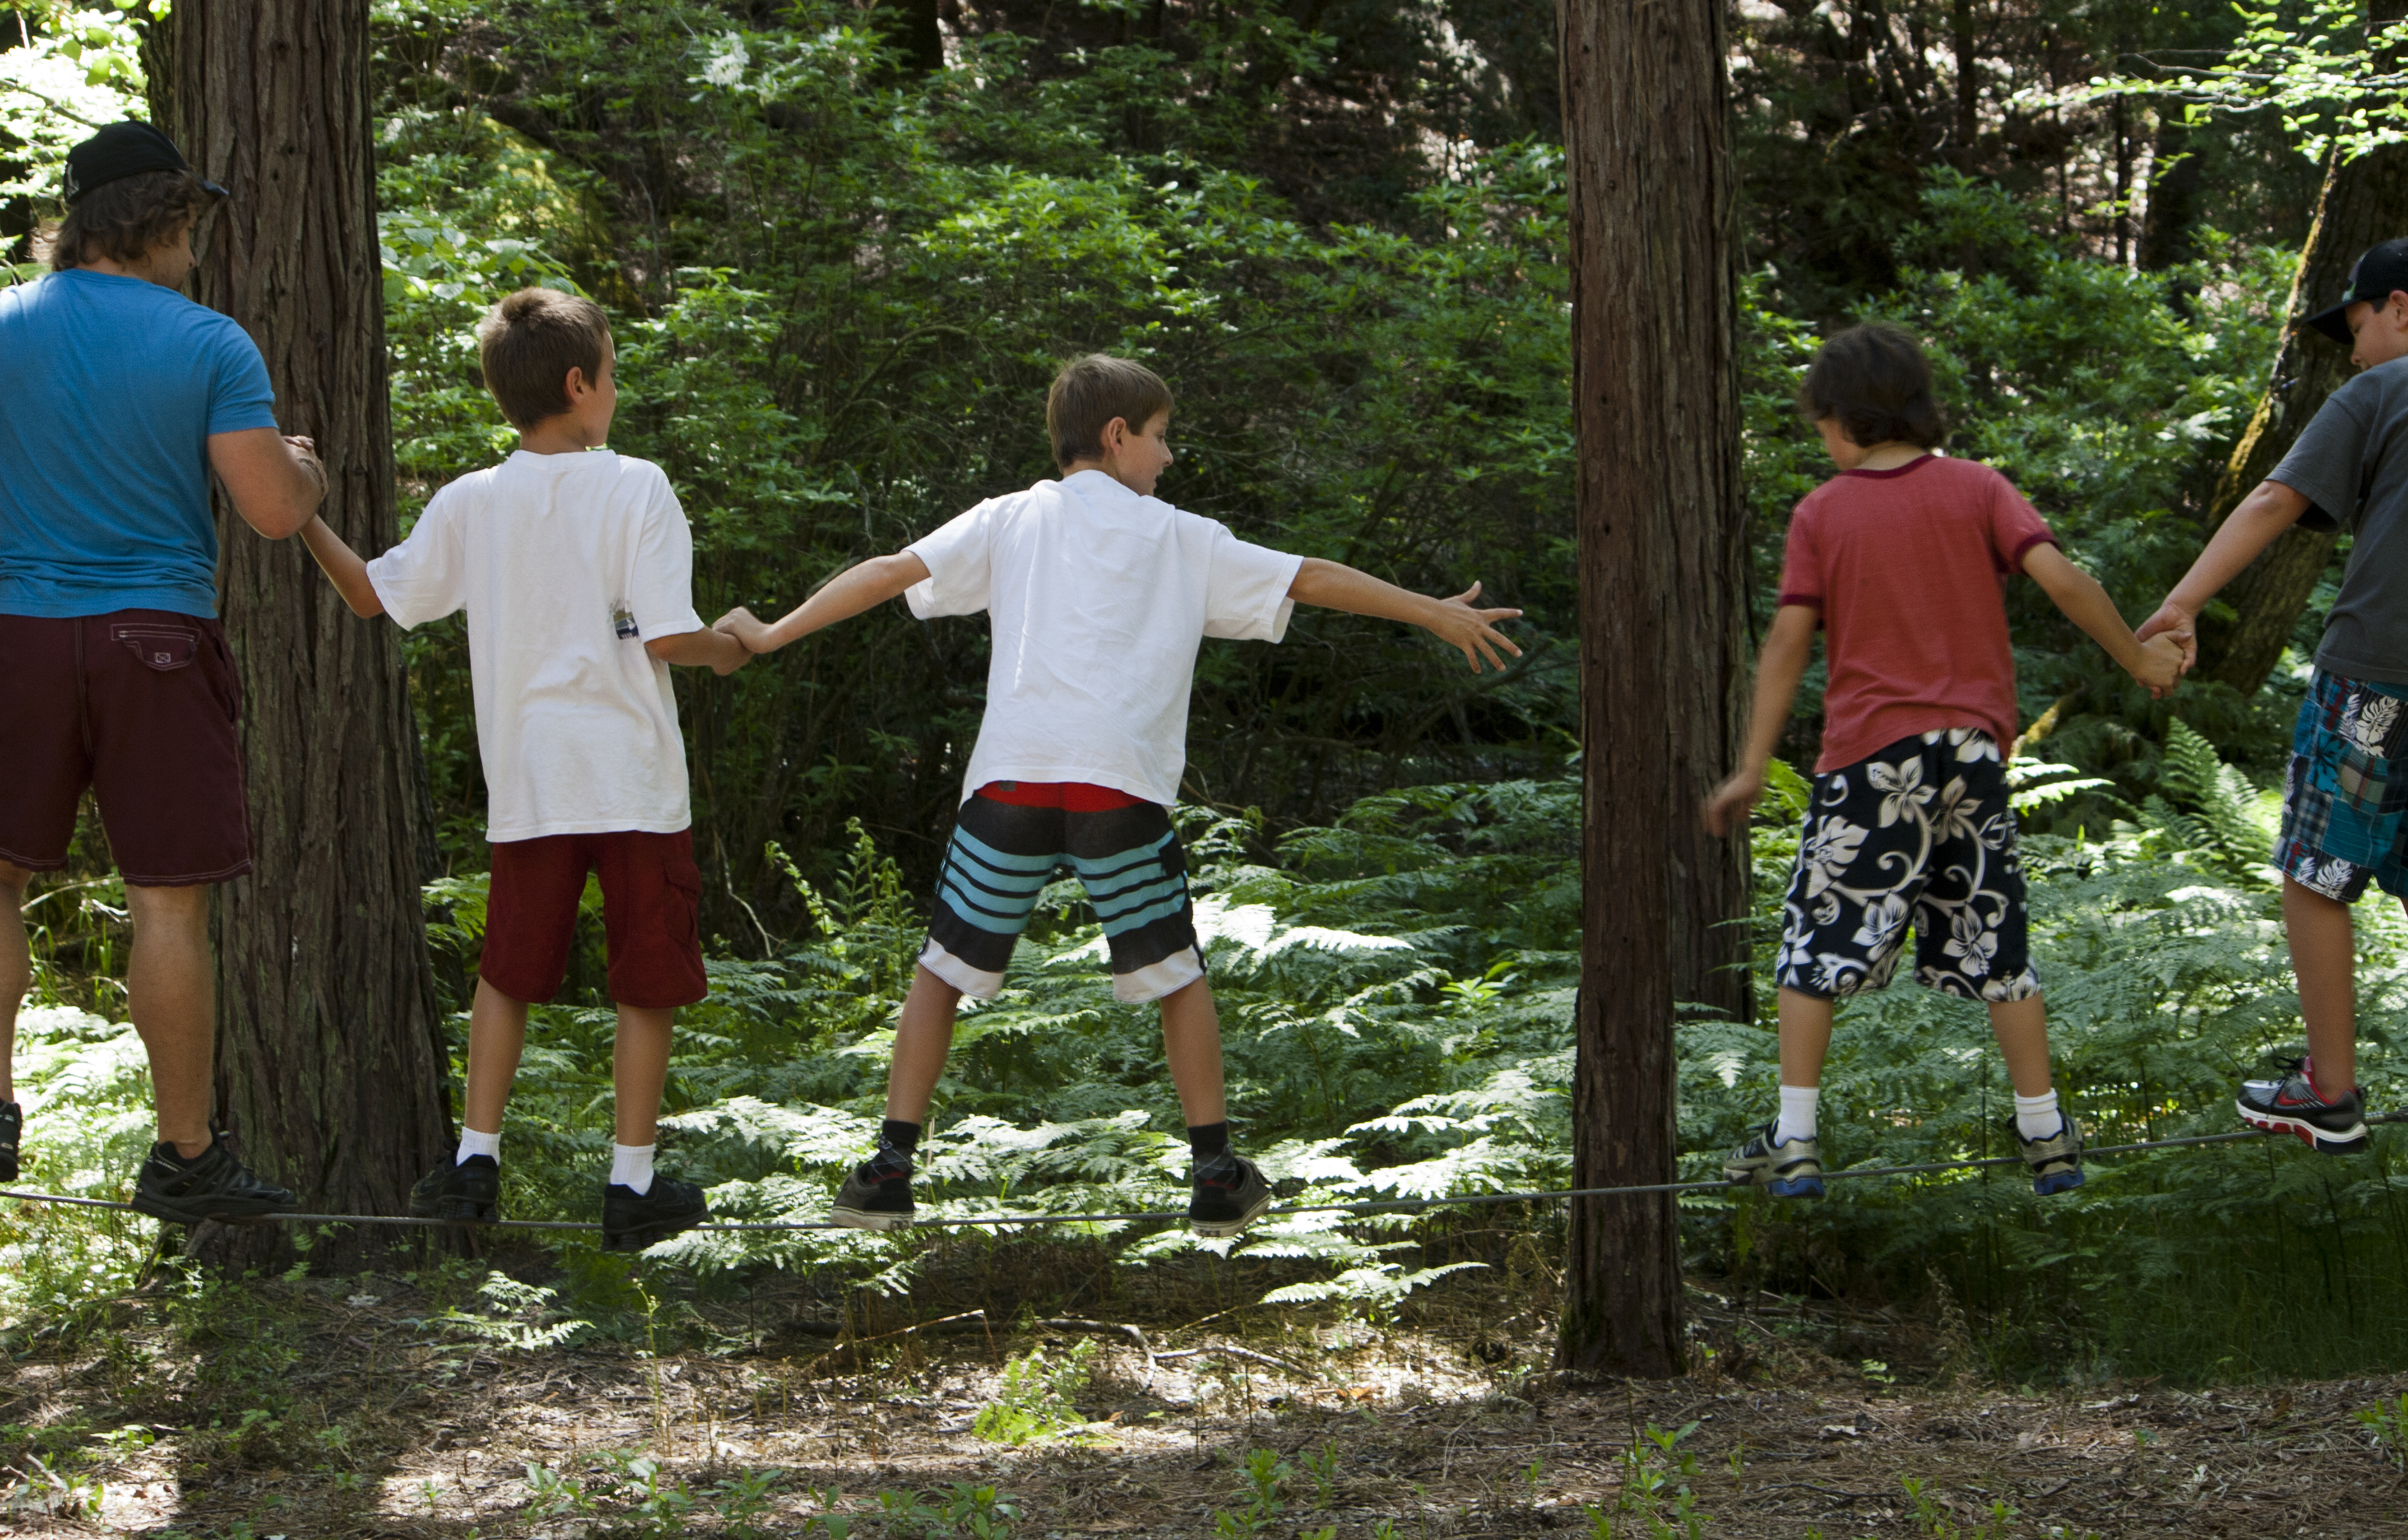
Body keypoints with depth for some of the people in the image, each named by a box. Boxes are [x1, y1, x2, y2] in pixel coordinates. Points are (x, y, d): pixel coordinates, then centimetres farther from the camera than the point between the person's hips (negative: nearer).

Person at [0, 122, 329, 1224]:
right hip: (153, 638, -2)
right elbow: (271, 512, -8)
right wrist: (304, 471, 14)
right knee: (168, 904, 2)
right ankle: (185, 1158, 7)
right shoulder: (209, 345, -4)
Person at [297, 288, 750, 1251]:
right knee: (646, 985, 5)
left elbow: (374, 594, 13)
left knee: (508, 972, 17)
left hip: (527, 781, 3)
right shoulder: (637, 489, -9)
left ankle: (475, 1160, 12)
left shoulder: (470, 505, 2)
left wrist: (303, 518, 26)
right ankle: (633, 1185, 6)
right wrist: (727, 650, 6)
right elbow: (668, 635, -14)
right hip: (633, 777, -3)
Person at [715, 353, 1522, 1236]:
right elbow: (1315, 580, 20)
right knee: (1176, 976, 14)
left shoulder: (1009, 520, 18)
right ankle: (1218, 1179, 12)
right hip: (1122, 781, -1)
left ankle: (889, 1172, 4)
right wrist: (1437, 614, 29)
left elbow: (892, 572, 10)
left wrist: (773, 635, 14)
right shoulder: (1178, 538, 16)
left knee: (944, 970, 11)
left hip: (1011, 774, 1)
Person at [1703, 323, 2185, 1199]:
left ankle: (1793, 1143, -1)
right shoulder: (1977, 489, 3)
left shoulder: (1821, 513, 0)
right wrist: (2139, 659, 6)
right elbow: (2059, 578, -7)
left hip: (1869, 753, -2)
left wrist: (1752, 767, 0)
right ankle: (2046, 1137, 13)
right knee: (1995, 944, 12)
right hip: (1972, 749, 2)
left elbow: (1790, 641, -2)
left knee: (1817, 942, 5)